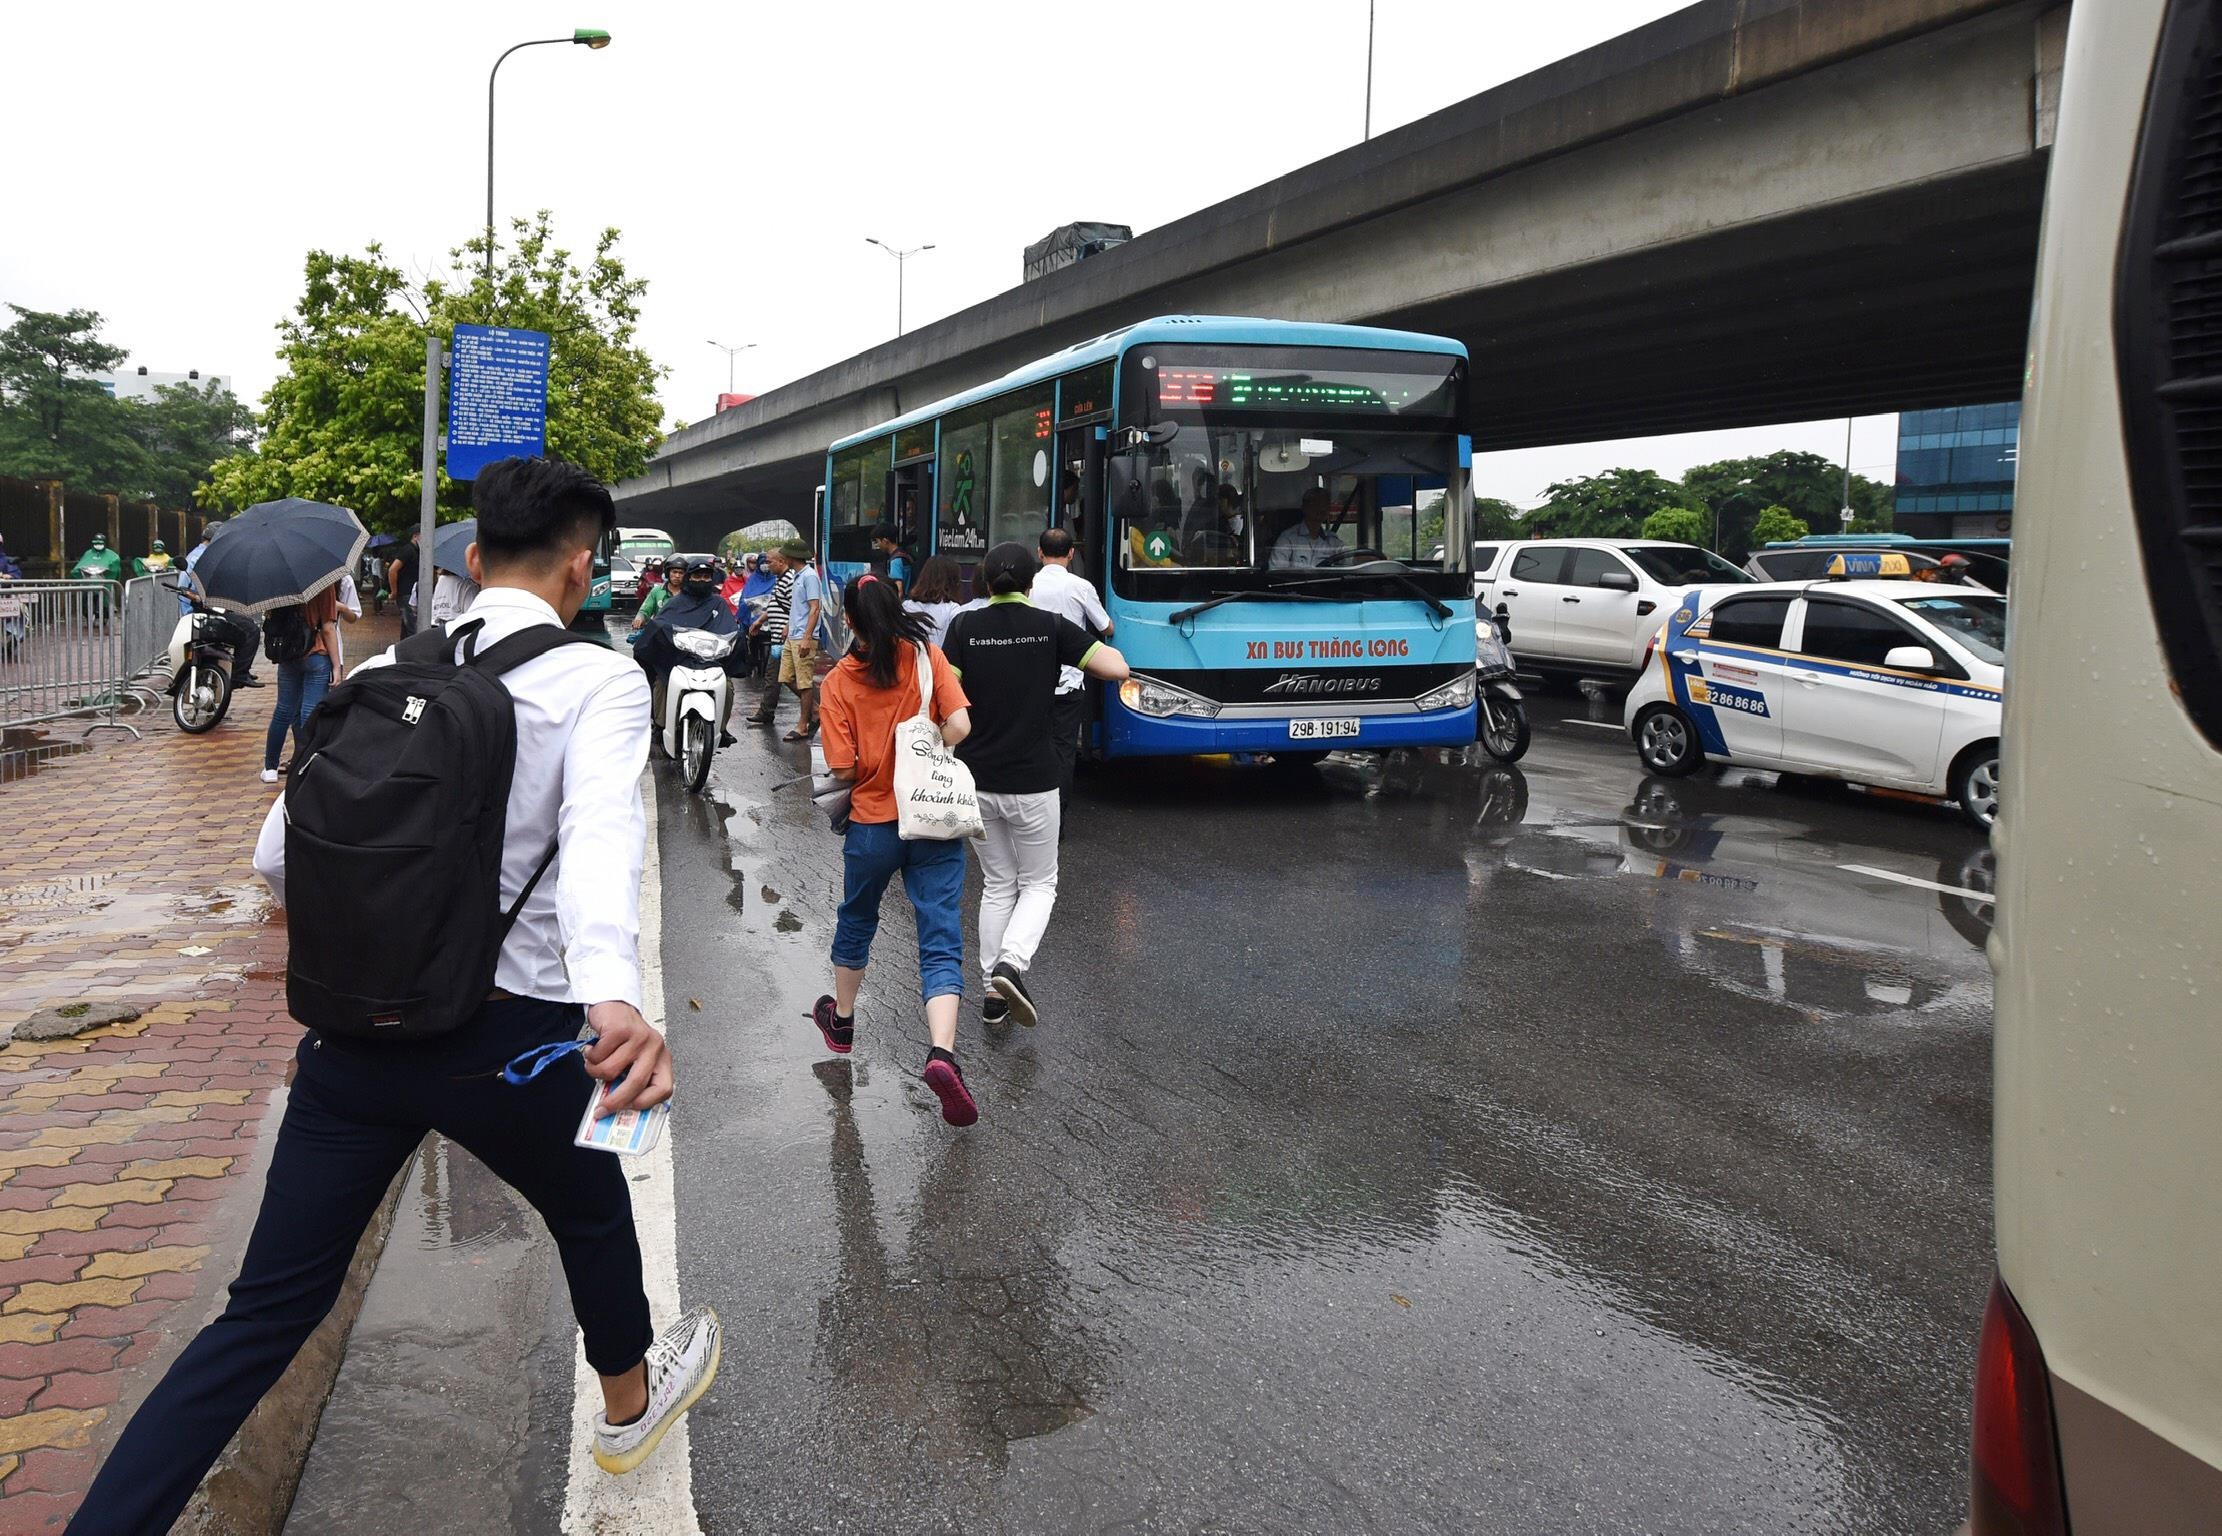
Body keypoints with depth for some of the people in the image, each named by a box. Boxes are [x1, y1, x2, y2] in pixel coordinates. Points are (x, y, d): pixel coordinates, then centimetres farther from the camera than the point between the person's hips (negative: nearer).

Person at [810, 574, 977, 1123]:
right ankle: (942, 1053, -21)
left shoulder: (840, 680, -6)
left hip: (872, 823, 1)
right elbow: (959, 727, -13)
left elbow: (843, 767, -11)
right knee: (941, 944, -1)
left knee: (856, 922, 26)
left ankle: (841, 1021, 46)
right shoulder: (928, 658, -4)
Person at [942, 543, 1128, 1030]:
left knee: (996, 885, 18)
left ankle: (994, 990, 16)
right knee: (1038, 882, 13)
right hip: (1034, 780, -2)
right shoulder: (1051, 626, -6)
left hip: (977, 779, 2)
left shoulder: (965, 627, -2)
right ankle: (1012, 963, -11)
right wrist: (1099, 643, 10)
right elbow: (1117, 669, -11)